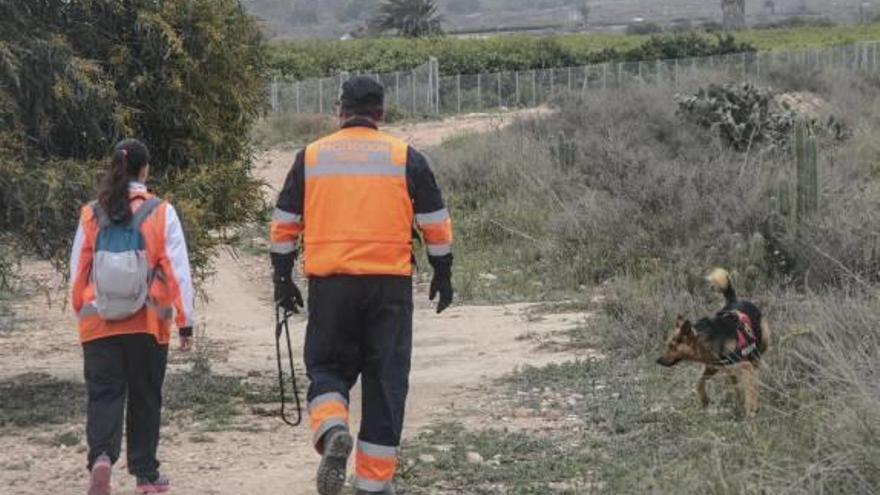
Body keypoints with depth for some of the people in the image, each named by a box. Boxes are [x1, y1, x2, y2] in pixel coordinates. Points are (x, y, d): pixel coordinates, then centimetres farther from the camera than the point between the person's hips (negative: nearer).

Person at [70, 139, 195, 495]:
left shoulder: (91, 215, 1)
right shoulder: (160, 213, -5)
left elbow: (77, 269, 6)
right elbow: (177, 270, -5)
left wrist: (81, 311, 20)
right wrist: (185, 321, 0)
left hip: (99, 324, 1)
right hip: (147, 324, -1)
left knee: (103, 394, 3)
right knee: (145, 398, 12)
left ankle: (101, 455, -23)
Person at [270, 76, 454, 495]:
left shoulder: (310, 157, 7)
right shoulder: (405, 158, 3)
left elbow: (283, 225, 10)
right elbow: (435, 224, 6)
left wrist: (283, 280, 19)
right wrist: (443, 275, 18)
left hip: (328, 284, 1)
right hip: (390, 285, -1)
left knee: (327, 367, 14)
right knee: (385, 380, 7)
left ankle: (331, 431, -16)